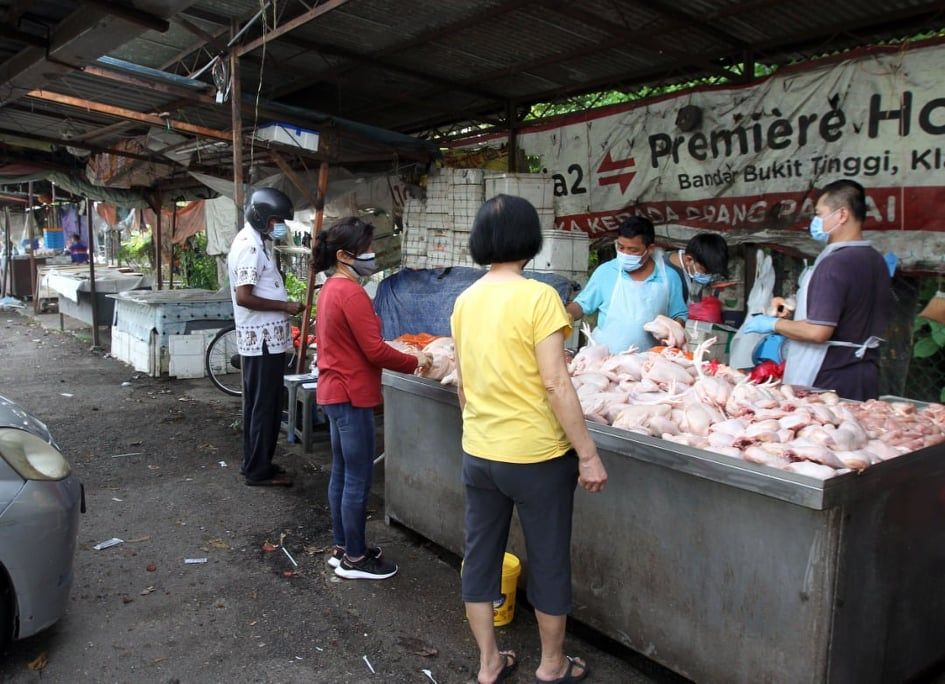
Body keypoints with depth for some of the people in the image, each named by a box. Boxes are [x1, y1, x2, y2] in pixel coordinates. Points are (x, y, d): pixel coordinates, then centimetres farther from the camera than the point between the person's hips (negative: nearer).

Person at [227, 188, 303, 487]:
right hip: (263, 340, -10)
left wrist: (284, 303, 11)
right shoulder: (250, 246, -18)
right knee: (265, 405, -1)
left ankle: (254, 464, 26)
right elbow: (244, 297, -24)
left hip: (264, 338, 10)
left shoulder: (256, 242, 14)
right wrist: (285, 306, -18)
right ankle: (259, 471, 9)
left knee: (258, 403, 16)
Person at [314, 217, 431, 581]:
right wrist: (414, 362, -7)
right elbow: (374, 350, -21)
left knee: (341, 473, 17)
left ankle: (342, 548, 28)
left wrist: (402, 357, 12)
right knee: (358, 480, 1)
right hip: (351, 396, -10)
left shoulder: (330, 289, 11)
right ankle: (354, 559, 13)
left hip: (334, 392, 10)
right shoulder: (351, 292, -19)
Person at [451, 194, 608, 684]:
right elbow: (555, 384, -19)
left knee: (480, 557, 16)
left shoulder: (465, 300, 3)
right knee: (548, 562, 13)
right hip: (536, 456, -6)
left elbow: (463, 383, 10)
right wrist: (588, 454, -13)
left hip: (477, 454, 6)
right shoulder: (537, 297, -16)